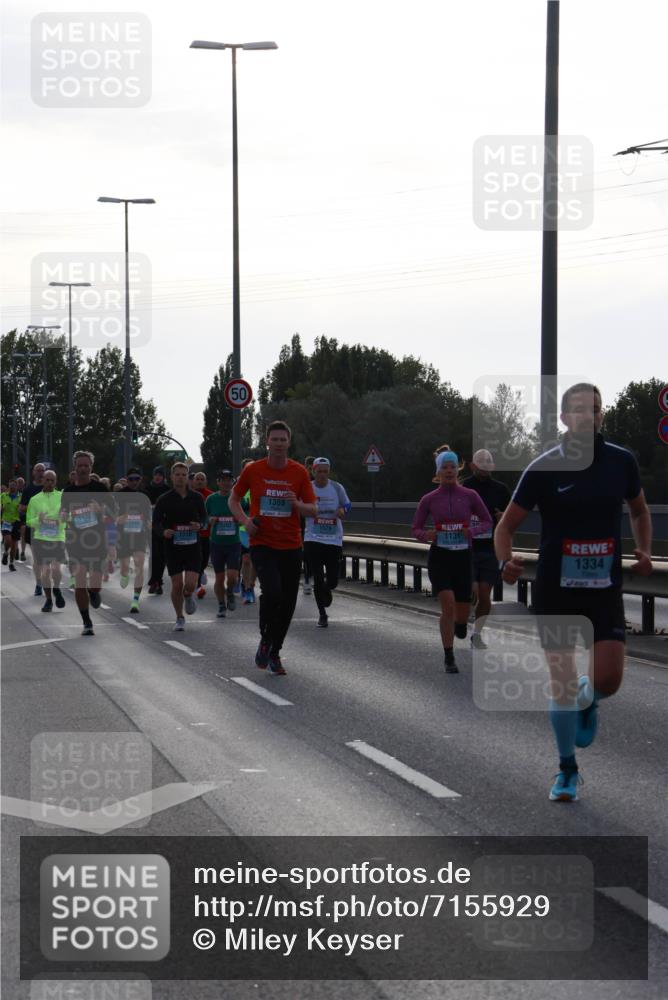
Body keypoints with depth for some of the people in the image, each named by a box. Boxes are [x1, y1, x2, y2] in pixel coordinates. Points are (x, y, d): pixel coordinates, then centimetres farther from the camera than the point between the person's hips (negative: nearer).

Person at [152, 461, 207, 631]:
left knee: (190, 584, -11)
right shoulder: (164, 499, -2)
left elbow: (204, 517, 14)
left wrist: (200, 525, -9)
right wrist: (163, 531, -21)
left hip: (193, 546, 1)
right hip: (172, 547, -1)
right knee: (177, 585, -1)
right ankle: (179, 619, 19)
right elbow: (156, 522, 1)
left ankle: (188, 596, 27)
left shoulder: (196, 497, 4)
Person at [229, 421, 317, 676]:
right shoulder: (253, 470, -1)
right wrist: (245, 520, -6)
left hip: (291, 547, 3)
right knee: (272, 590, -24)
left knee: (287, 603, 5)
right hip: (262, 544, -2)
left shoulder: (299, 472, 2)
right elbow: (234, 499, 12)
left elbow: (313, 509, 4)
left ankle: (274, 653, 22)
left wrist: (297, 504, -17)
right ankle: (265, 640, 0)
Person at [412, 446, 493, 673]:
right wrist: (426, 535, -16)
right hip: (439, 557, -1)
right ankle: (449, 659, -7)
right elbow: (416, 529, 7)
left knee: (462, 613, 5)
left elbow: (487, 522, 7)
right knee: (448, 605, -18)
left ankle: (459, 625, 46)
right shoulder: (429, 499, 0)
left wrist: (472, 530, -13)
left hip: (463, 557, 1)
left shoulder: (469, 496, 0)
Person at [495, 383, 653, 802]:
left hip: (605, 590, 1)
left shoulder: (621, 461, 0)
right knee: (562, 685, 1)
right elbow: (508, 524, -2)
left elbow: (639, 509, 19)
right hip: (556, 590, -1)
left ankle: (587, 700, 28)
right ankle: (567, 771, 19)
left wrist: (644, 552, 2)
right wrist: (506, 560, -22)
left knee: (609, 679, -11)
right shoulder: (544, 468, -7)